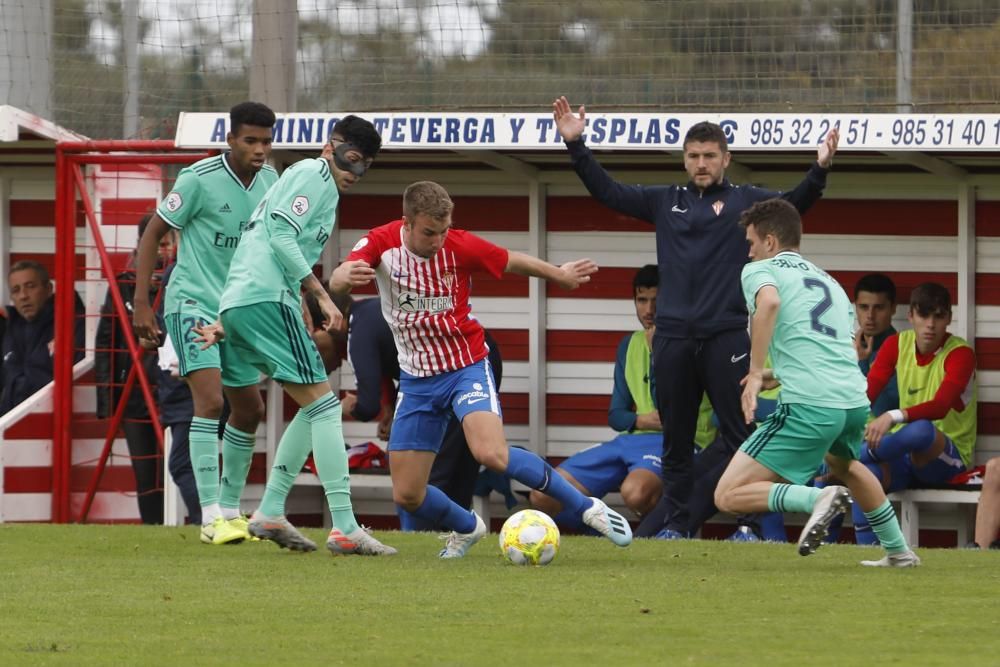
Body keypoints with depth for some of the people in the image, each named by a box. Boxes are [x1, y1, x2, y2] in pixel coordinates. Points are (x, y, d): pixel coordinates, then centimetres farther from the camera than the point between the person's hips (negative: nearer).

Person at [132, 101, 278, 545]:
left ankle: (230, 509, 24)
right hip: (192, 303, -7)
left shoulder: (270, 182, 4)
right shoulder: (199, 180, -15)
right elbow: (153, 233, -8)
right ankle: (211, 518, -21)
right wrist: (141, 303, -12)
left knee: (250, 410, 9)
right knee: (210, 400, -20)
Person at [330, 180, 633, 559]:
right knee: (406, 496, 2)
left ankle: (586, 508, -16)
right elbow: (336, 282, -29)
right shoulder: (382, 243, -12)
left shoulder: (460, 246, -14)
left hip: (466, 367, -3)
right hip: (416, 380, 3)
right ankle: (467, 528, 35)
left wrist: (559, 275, 20)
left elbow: (512, 262, 5)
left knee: (492, 455, -30)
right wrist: (347, 276, -53)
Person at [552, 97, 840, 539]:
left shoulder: (746, 201, 5)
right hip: (673, 337, 3)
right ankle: (674, 524, 13)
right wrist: (576, 146, 5)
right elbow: (608, 192, 13)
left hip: (728, 336, -3)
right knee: (676, 439, 7)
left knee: (738, 435, -4)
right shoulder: (665, 201, 13)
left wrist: (819, 170, -27)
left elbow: (793, 204, -9)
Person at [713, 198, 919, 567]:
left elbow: (769, 302, -17)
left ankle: (817, 499, -23)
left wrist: (755, 375, -16)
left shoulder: (759, 270, 7)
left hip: (809, 406, -7)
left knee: (728, 495, -4)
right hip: (855, 400, 7)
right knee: (843, 462, 42)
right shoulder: (828, 281, 28)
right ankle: (898, 551, 41)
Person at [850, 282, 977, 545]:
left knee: (922, 430, -41)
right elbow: (868, 391, -6)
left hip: (946, 457, -4)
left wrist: (894, 417, -46)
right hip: (903, 454, 4)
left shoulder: (960, 354, -11)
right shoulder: (897, 344, 5)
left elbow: (940, 406, -28)